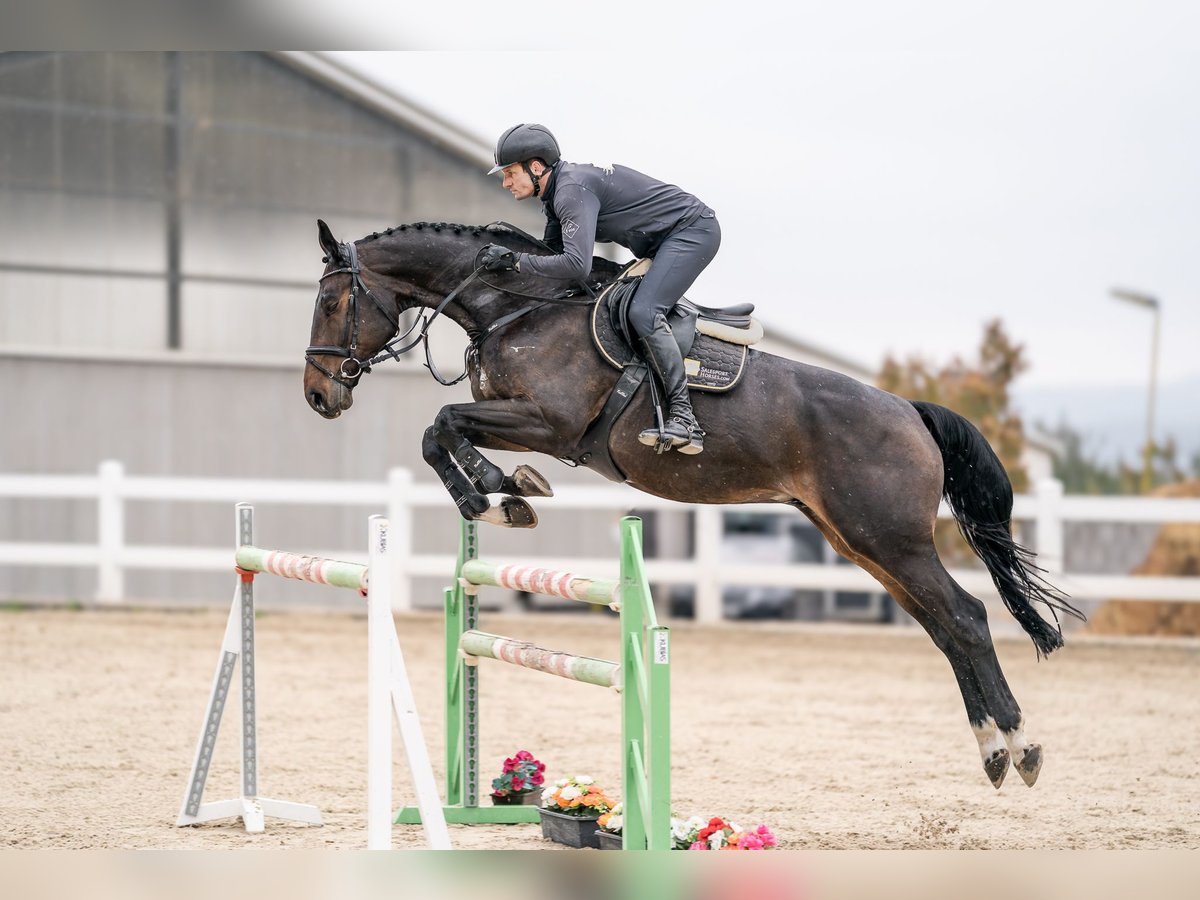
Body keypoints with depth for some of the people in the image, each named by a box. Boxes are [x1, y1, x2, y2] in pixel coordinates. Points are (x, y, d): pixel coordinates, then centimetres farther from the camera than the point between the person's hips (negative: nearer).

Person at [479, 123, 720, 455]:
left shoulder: (572, 189, -25)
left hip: (694, 231, -11)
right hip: (665, 241, 11)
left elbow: (576, 265, -36)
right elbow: (553, 252, 18)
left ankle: (683, 418, -26)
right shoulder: (555, 193, 8)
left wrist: (515, 260, -28)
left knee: (643, 312, -24)